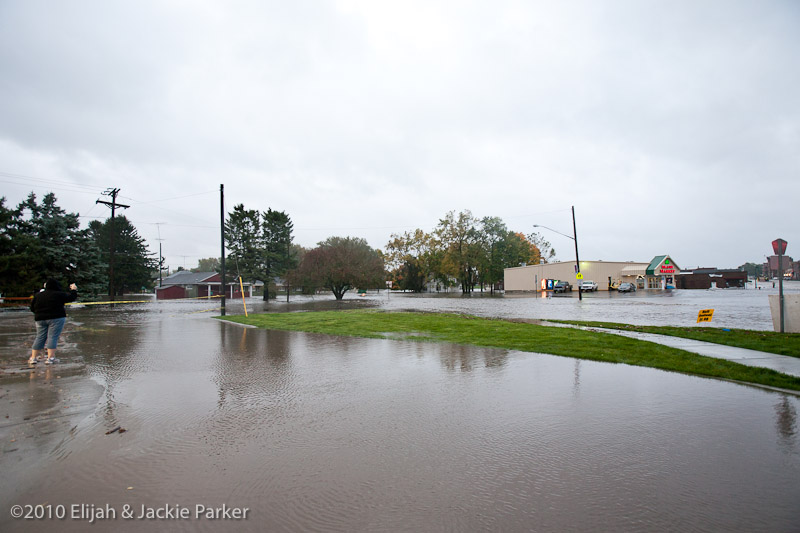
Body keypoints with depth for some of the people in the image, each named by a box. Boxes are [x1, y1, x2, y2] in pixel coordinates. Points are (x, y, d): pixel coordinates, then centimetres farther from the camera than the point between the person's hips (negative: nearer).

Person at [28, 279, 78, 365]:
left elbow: (32, 308, 12)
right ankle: (50, 358, -7)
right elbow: (71, 297, 3)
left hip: (40, 319, 5)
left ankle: (33, 357, 14)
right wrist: (74, 290, 20)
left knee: (40, 338, 12)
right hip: (56, 318, -5)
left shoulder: (37, 295, 7)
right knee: (52, 337, -4)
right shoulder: (59, 294, -8)